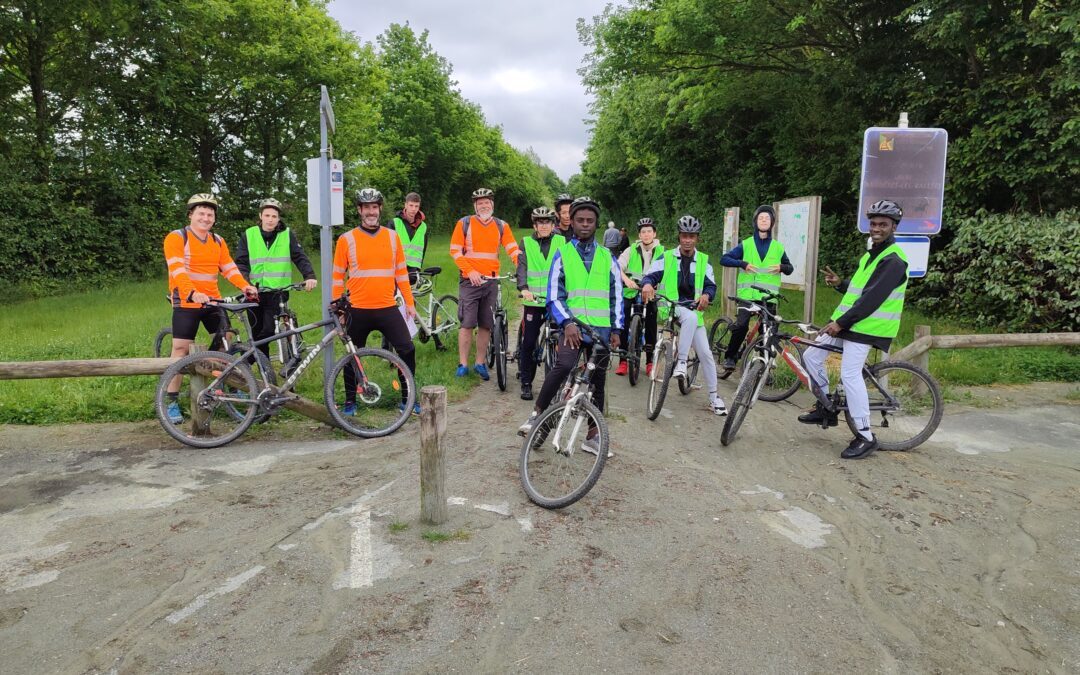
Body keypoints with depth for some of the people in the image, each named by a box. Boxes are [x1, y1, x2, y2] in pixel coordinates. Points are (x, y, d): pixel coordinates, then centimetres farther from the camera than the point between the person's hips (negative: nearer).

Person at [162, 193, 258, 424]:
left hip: (212, 301, 5)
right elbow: (177, 270, -21)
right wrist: (193, 293, -36)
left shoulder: (218, 241, 11)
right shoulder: (176, 238, -8)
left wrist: (245, 286, -11)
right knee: (181, 349, -4)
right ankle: (172, 402, 3)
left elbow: (230, 268, 6)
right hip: (186, 302, -5)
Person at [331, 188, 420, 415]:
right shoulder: (346, 239, -1)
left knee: (407, 349, -8)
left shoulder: (392, 237, 6)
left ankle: (407, 398, 7)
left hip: (388, 309, 1)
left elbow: (401, 273, 10)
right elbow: (337, 277, 3)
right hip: (358, 311, -1)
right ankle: (350, 401, 26)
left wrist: (409, 303, 8)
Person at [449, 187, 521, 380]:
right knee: (467, 323, -5)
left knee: (486, 325, 7)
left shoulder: (501, 226, 8)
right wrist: (469, 271, -14)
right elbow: (455, 251, -2)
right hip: (470, 280, -3)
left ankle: (480, 364, 17)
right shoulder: (464, 223, 1)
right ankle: (463, 364, 4)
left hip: (491, 281, 3)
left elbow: (513, 249, -1)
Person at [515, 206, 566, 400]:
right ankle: (526, 384, 12)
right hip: (533, 300, 0)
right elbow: (522, 267, -5)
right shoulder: (526, 243, 7)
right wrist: (523, 288, -23)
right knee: (529, 343, 1)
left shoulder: (562, 242, 9)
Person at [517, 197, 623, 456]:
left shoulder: (607, 257, 12)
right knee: (563, 366, -28)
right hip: (573, 325, -3)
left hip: (601, 328, 3)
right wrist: (567, 323, -16)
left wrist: (616, 329, 6)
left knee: (597, 382, 7)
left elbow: (616, 295, 13)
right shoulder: (562, 255, 5)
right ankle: (537, 413, -11)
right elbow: (554, 296, -2)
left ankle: (592, 437, 18)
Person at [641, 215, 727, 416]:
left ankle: (714, 396, 9)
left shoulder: (704, 261, 9)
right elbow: (650, 275, -4)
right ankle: (681, 361, -26)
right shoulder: (666, 258, 4)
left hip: (694, 309, 3)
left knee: (705, 353, -3)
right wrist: (647, 285, -29)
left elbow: (711, 285, 2)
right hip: (669, 307, -3)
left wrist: (706, 295, -22)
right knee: (691, 317, -38)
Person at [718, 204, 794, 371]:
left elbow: (790, 268, 20)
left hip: (769, 297, 2)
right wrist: (743, 263, -14)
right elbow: (724, 259, 2)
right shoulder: (746, 244, 6)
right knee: (740, 326, -14)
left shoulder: (778, 247, 11)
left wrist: (782, 267, -4)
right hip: (747, 295, -2)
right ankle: (730, 357, 3)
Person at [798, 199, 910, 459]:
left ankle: (866, 437, -6)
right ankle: (826, 408, 21)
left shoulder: (893, 260, -14)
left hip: (865, 326, -10)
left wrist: (841, 323, -22)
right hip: (846, 321, 10)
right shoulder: (870, 255, 18)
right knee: (811, 356, 7)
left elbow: (872, 298, -21)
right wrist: (839, 283, 3)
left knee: (850, 374, -16)